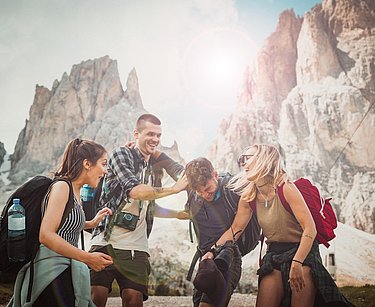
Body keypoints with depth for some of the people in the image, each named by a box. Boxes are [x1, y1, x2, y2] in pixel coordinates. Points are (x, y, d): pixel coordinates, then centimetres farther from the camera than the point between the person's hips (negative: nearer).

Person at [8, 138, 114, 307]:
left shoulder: (74, 191, 15)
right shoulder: (62, 186, -12)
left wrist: (92, 223, 15)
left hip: (64, 271, 9)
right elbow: (46, 235, -21)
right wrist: (88, 258, -22)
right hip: (52, 271, -9)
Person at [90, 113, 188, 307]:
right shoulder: (122, 154, -3)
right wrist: (174, 189, -15)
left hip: (136, 247, 5)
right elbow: (135, 191, -18)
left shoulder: (155, 166, 17)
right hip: (107, 241, -5)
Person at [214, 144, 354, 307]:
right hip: (274, 254, 5)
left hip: (302, 251, -4)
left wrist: (296, 263, -32)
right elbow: (234, 229, 2)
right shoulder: (248, 197, 0)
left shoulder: (286, 189, -19)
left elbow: (310, 229, -23)